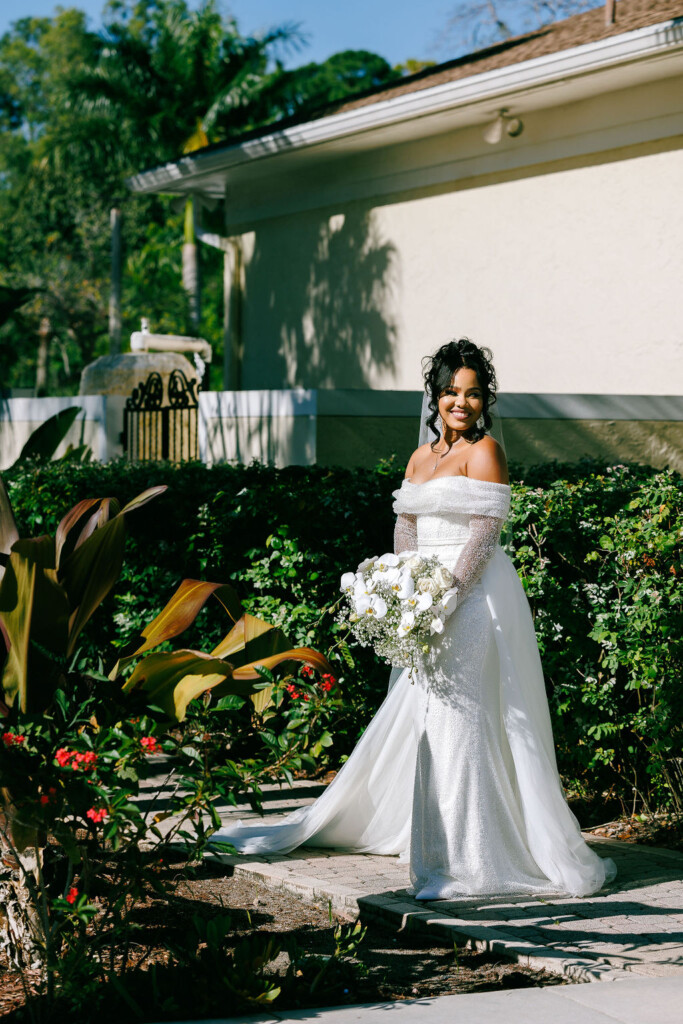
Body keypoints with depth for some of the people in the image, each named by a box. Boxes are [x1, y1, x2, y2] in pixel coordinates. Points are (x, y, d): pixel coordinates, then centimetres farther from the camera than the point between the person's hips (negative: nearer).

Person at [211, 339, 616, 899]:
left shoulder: (484, 451, -6)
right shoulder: (421, 457, 16)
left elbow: (483, 537, -14)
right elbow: (405, 532, 13)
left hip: (474, 597, -7)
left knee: (456, 717, -9)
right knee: (407, 719, 14)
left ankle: (466, 861, -4)